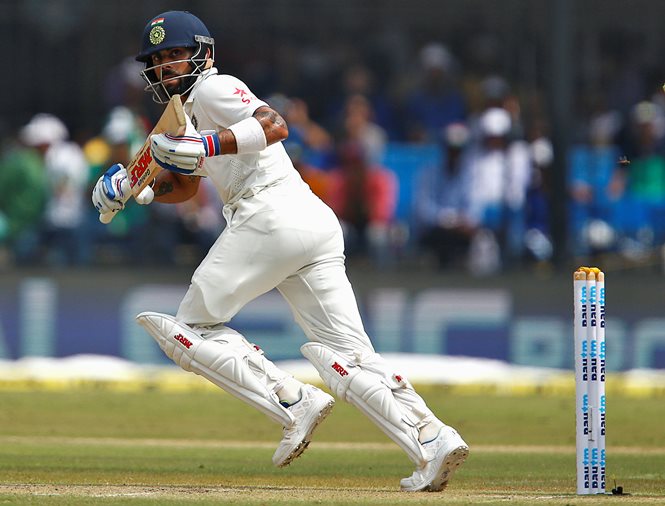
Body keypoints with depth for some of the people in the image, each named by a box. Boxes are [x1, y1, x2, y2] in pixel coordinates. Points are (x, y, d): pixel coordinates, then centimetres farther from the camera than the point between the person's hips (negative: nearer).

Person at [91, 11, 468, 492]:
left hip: (272, 215, -9)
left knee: (193, 327, 1)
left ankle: (294, 402, -13)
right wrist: (131, 188, 19)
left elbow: (275, 126, -17)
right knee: (348, 354, 0)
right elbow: (185, 184, 36)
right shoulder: (193, 106, 30)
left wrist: (211, 145, -28)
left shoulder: (215, 88, 0)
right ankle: (431, 437, -17)